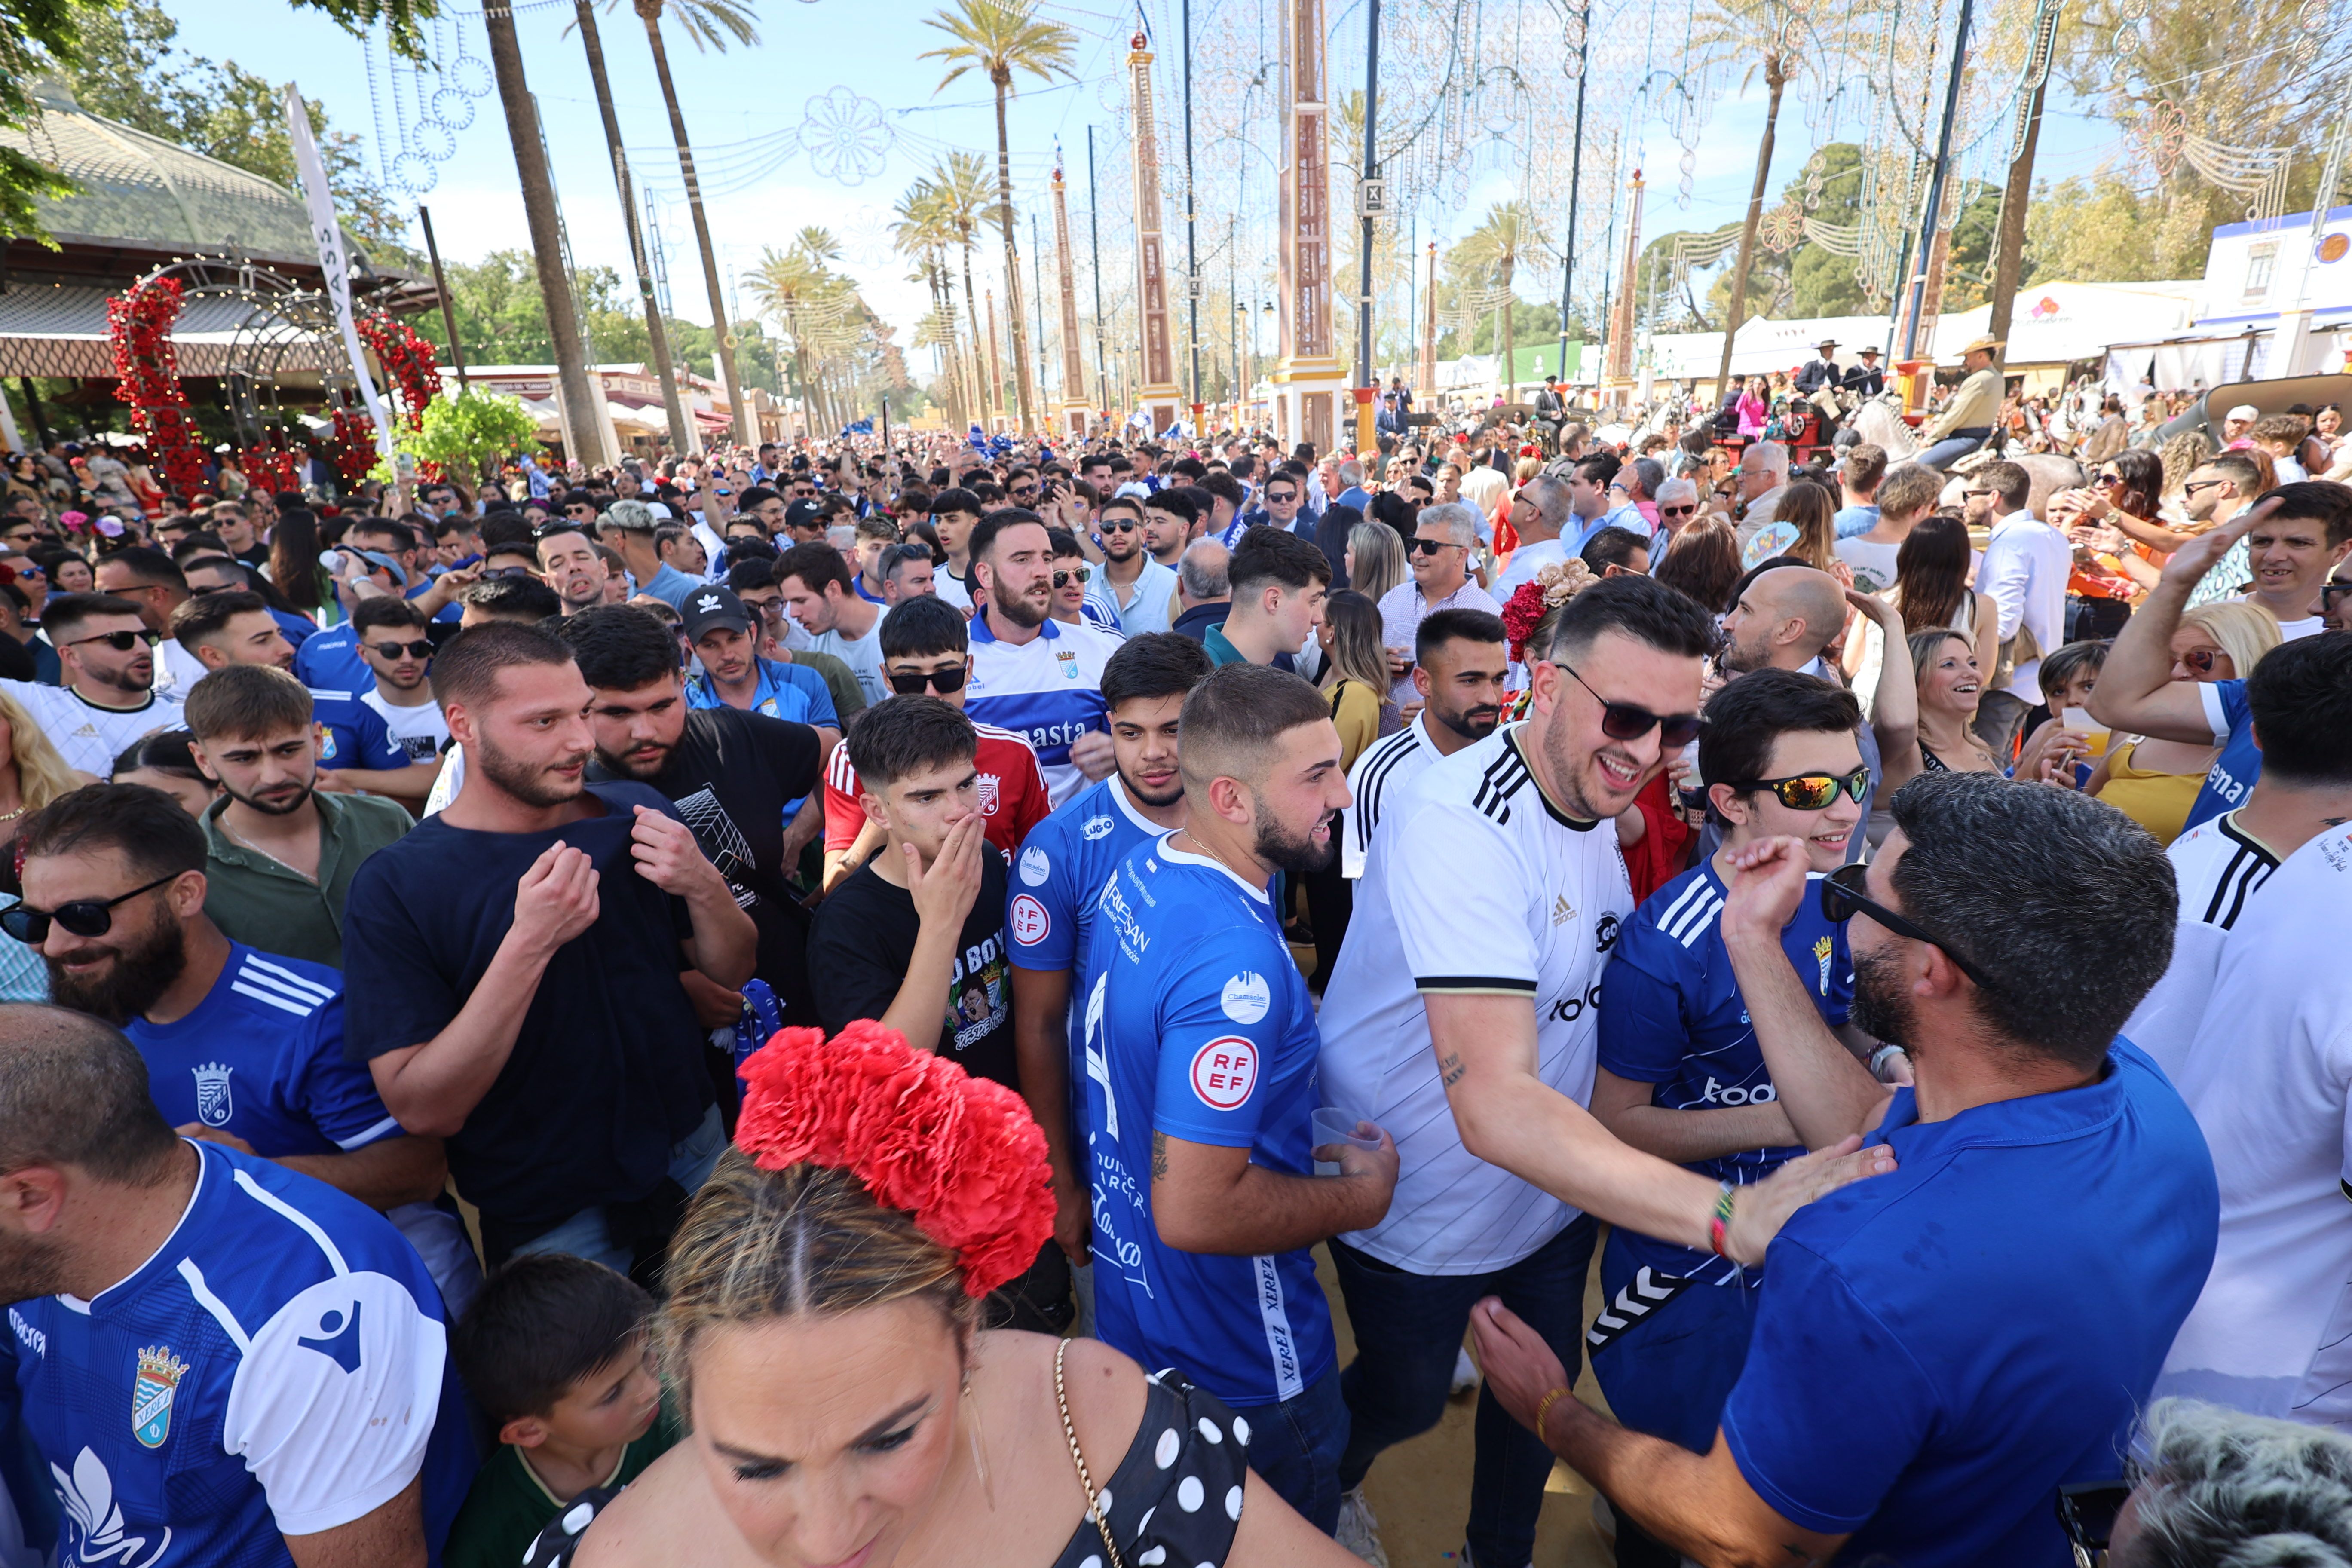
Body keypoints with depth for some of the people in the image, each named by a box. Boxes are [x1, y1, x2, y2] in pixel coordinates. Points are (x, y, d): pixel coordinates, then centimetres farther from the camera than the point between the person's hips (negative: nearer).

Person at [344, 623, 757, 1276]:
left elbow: (734, 971, 0)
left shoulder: (635, 811, -5)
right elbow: (422, 1110, -21)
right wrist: (529, 945, -32)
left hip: (696, 1154, 4)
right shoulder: (396, 884, -15)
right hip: (548, 1218, -3)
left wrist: (703, 887, -20)